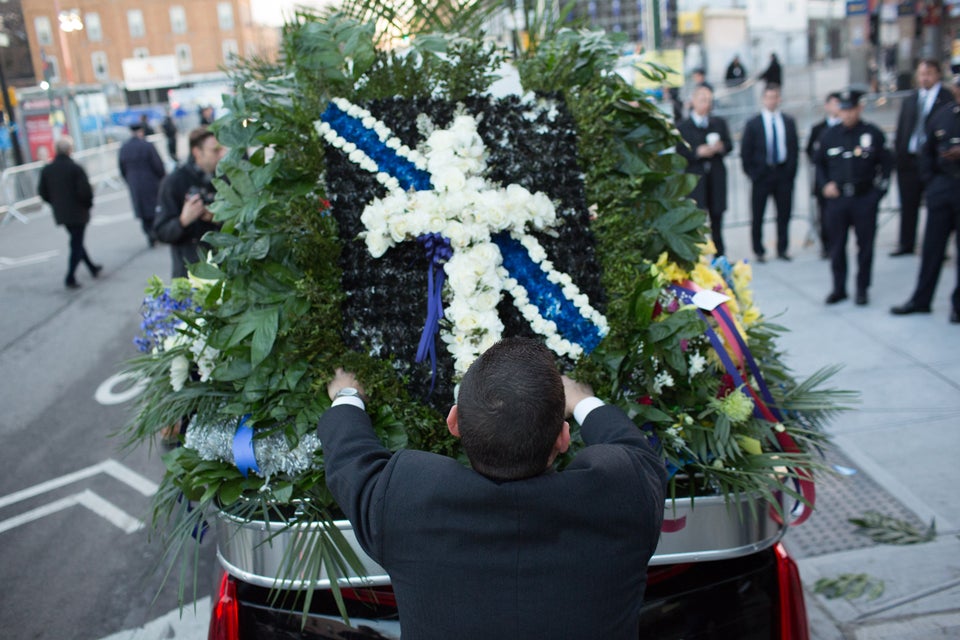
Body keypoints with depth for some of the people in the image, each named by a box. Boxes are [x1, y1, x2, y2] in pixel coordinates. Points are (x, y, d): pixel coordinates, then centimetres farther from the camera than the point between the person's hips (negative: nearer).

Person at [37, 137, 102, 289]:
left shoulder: (46, 170, 1)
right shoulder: (75, 168, -17)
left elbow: (42, 192, 4)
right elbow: (85, 191, -20)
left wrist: (56, 203, 16)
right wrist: (88, 204, -2)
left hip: (60, 214, 6)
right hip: (78, 213, -6)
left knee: (76, 242, 21)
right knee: (77, 244, 1)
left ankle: (92, 267, 33)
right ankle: (70, 278, -3)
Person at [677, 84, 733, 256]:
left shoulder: (719, 123, 16)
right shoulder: (682, 127, 3)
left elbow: (729, 145, 13)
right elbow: (679, 153, -5)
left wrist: (720, 147, -8)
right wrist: (698, 152, -17)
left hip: (716, 177, 4)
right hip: (695, 179, -4)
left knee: (717, 216, 8)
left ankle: (719, 256, 17)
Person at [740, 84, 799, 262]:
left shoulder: (789, 122, 9)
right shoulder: (753, 124, -1)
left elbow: (794, 148, 11)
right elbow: (745, 152, 0)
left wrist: (791, 170, 3)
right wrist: (752, 173, -5)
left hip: (784, 173, 3)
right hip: (762, 173, -2)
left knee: (784, 214, 5)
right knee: (757, 215, 2)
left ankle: (782, 249, 15)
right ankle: (758, 251, 12)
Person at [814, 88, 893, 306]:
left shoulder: (873, 134, -1)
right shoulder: (829, 135, 4)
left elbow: (886, 164, 5)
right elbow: (819, 163, 15)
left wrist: (879, 190, -3)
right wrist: (824, 185, 1)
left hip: (865, 199, -1)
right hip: (836, 198, 2)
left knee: (865, 245, 4)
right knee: (836, 247, 5)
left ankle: (862, 289, 16)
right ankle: (839, 289, 16)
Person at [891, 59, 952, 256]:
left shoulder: (948, 99, -3)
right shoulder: (909, 100, 12)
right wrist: (898, 154, 5)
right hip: (909, 159, 5)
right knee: (908, 205, 10)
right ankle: (906, 245, 19)